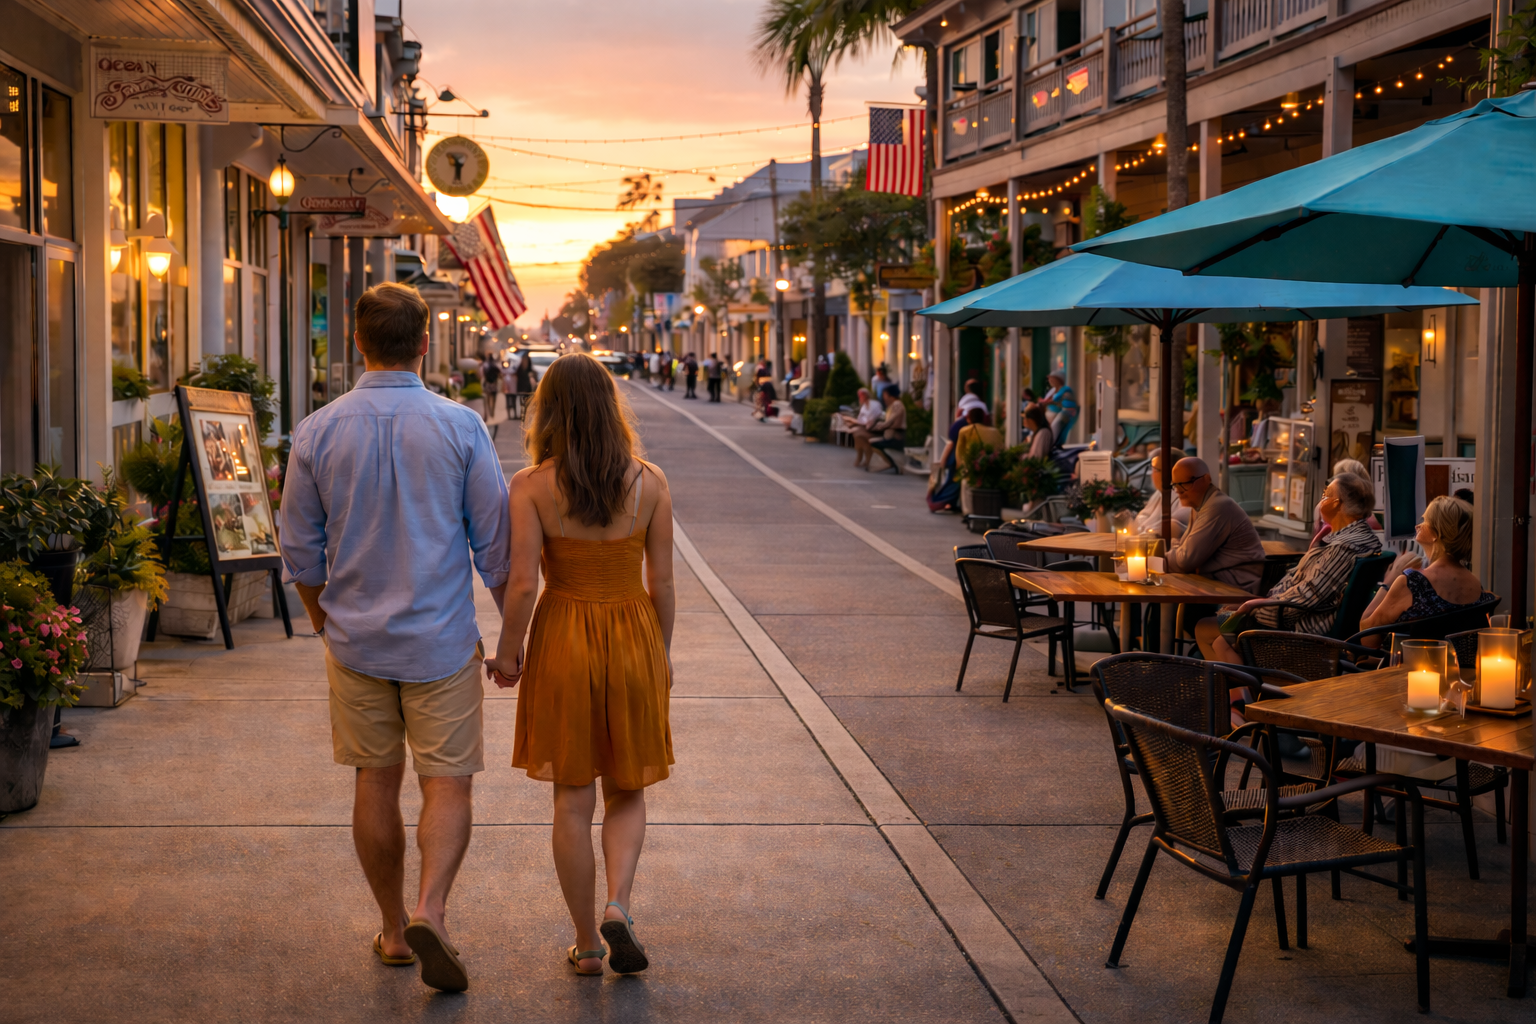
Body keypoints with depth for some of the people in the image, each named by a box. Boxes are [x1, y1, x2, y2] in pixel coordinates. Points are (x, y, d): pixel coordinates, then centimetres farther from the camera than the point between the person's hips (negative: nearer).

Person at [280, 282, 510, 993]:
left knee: (375, 781, 13)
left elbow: (300, 552, 3)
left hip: (356, 639, 2)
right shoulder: (460, 427, -9)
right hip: (441, 641, -2)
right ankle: (430, 912, -16)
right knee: (448, 782, 5)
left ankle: (394, 930, 23)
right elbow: (495, 544, -4)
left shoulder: (318, 432, -4)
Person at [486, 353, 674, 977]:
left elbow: (523, 582, -14)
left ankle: (587, 943, 16)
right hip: (633, 638, 1)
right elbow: (661, 581, -2)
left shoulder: (531, 487, -11)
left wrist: (508, 651, 1)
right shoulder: (649, 483, -5)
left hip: (563, 640, -1)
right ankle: (618, 905, -6)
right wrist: (662, 650, 12)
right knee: (627, 791, 17)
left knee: (573, 801, 10)